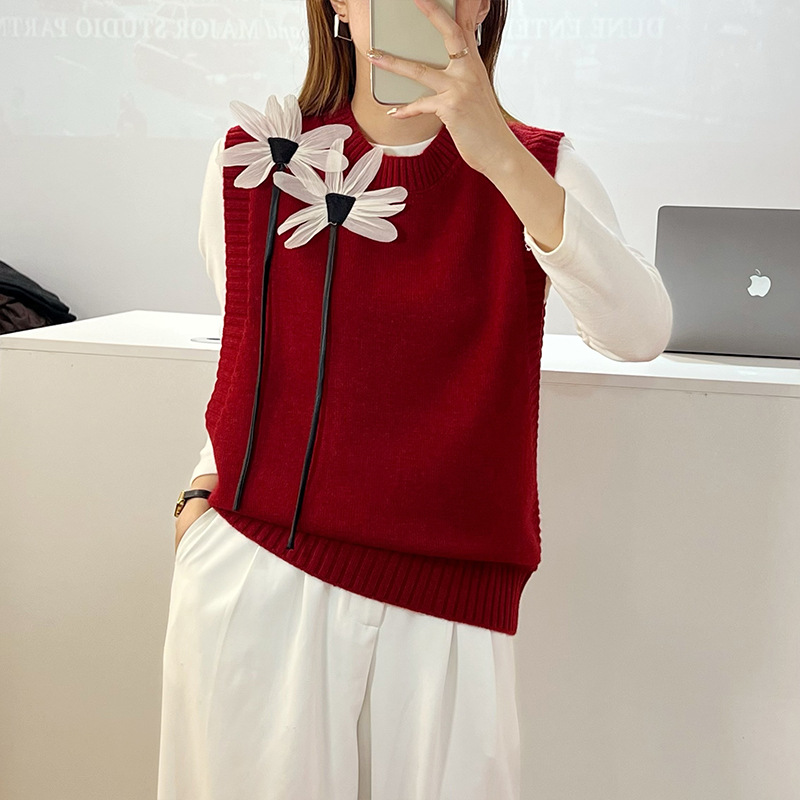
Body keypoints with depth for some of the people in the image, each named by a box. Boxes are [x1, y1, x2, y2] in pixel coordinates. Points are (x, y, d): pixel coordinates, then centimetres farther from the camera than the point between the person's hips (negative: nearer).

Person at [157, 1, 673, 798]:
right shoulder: (252, 160, 3)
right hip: (251, 574, 1)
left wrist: (502, 157, -25)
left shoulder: (535, 168, 0)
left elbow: (640, 333, -18)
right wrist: (204, 484, 2)